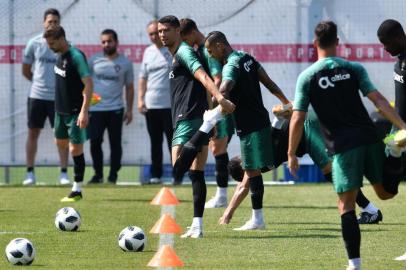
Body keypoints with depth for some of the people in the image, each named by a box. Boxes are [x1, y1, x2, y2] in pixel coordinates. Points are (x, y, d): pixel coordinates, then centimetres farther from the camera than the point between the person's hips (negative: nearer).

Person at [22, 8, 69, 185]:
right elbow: (26, 70, 11)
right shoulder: (34, 43, 1)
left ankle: (64, 173, 4)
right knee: (33, 133, 5)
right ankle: (30, 173, 12)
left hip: (58, 97, -1)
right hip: (37, 96, 1)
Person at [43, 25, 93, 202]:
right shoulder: (61, 56, 6)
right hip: (61, 110, 9)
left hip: (75, 112, -9)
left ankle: (77, 191, 1)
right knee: (61, 142, 19)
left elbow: (89, 84, -24)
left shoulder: (76, 57, -20)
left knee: (76, 149, -4)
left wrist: (84, 111, -29)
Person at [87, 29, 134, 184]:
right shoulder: (94, 60, 5)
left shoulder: (125, 63, 5)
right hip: (95, 108, 0)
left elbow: (129, 88, 9)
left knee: (115, 142, 0)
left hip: (115, 109, 0)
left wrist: (129, 110, 4)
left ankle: (113, 175, 8)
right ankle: (98, 174, 10)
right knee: (95, 142, -3)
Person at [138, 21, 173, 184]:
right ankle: (156, 175, 14)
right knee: (155, 142, 9)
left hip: (170, 105, -5)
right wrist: (140, 99, 8)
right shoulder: (148, 52, 12)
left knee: (173, 142, -3)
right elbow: (143, 77, 17)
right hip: (151, 105, 5)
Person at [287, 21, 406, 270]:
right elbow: (378, 100, -5)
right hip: (369, 138, 2)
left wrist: (292, 154, 5)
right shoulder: (354, 69, 4)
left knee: (346, 206, 2)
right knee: (386, 192, 23)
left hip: (343, 147, -2)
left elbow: (297, 120, -4)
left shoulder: (307, 77, -2)